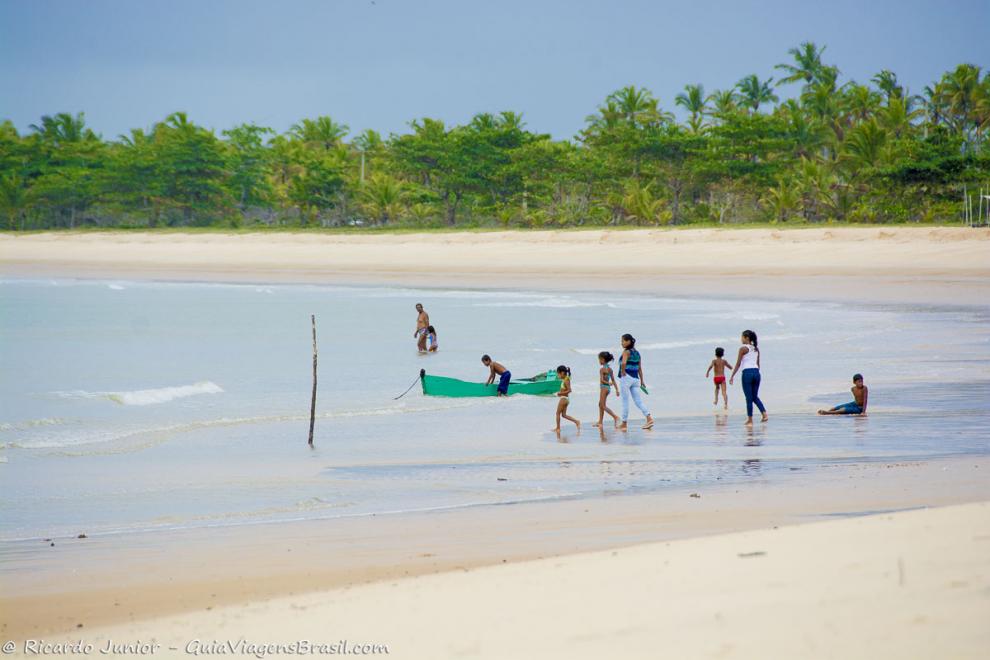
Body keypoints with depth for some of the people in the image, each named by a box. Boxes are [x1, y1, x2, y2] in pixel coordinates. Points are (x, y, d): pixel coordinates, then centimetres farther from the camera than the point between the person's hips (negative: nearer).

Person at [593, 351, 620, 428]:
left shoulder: (602, 369, -14)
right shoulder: (610, 369, 9)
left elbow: (602, 380, -21)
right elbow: (613, 380, 9)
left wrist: (608, 383, -9)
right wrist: (617, 389, 8)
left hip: (604, 387, -9)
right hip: (608, 388, 9)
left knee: (603, 406, -6)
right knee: (600, 404, 17)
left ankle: (615, 417, -19)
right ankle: (600, 422, 20)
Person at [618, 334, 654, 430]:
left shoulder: (626, 352, -9)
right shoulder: (637, 353, 13)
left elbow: (623, 363, -28)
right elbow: (640, 368, 16)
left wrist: (623, 372, -14)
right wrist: (642, 381, 18)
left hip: (626, 378, -7)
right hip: (635, 378, 7)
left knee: (625, 401, 1)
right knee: (638, 401, 5)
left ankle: (624, 423, 6)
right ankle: (649, 418, -10)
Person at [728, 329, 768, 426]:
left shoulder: (743, 348, -6)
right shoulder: (756, 349, 12)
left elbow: (738, 364, -8)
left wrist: (732, 376, -4)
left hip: (747, 372, -6)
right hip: (756, 372, 6)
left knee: (749, 398, 1)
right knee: (755, 397, 16)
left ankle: (750, 420, 4)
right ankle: (764, 414, -2)